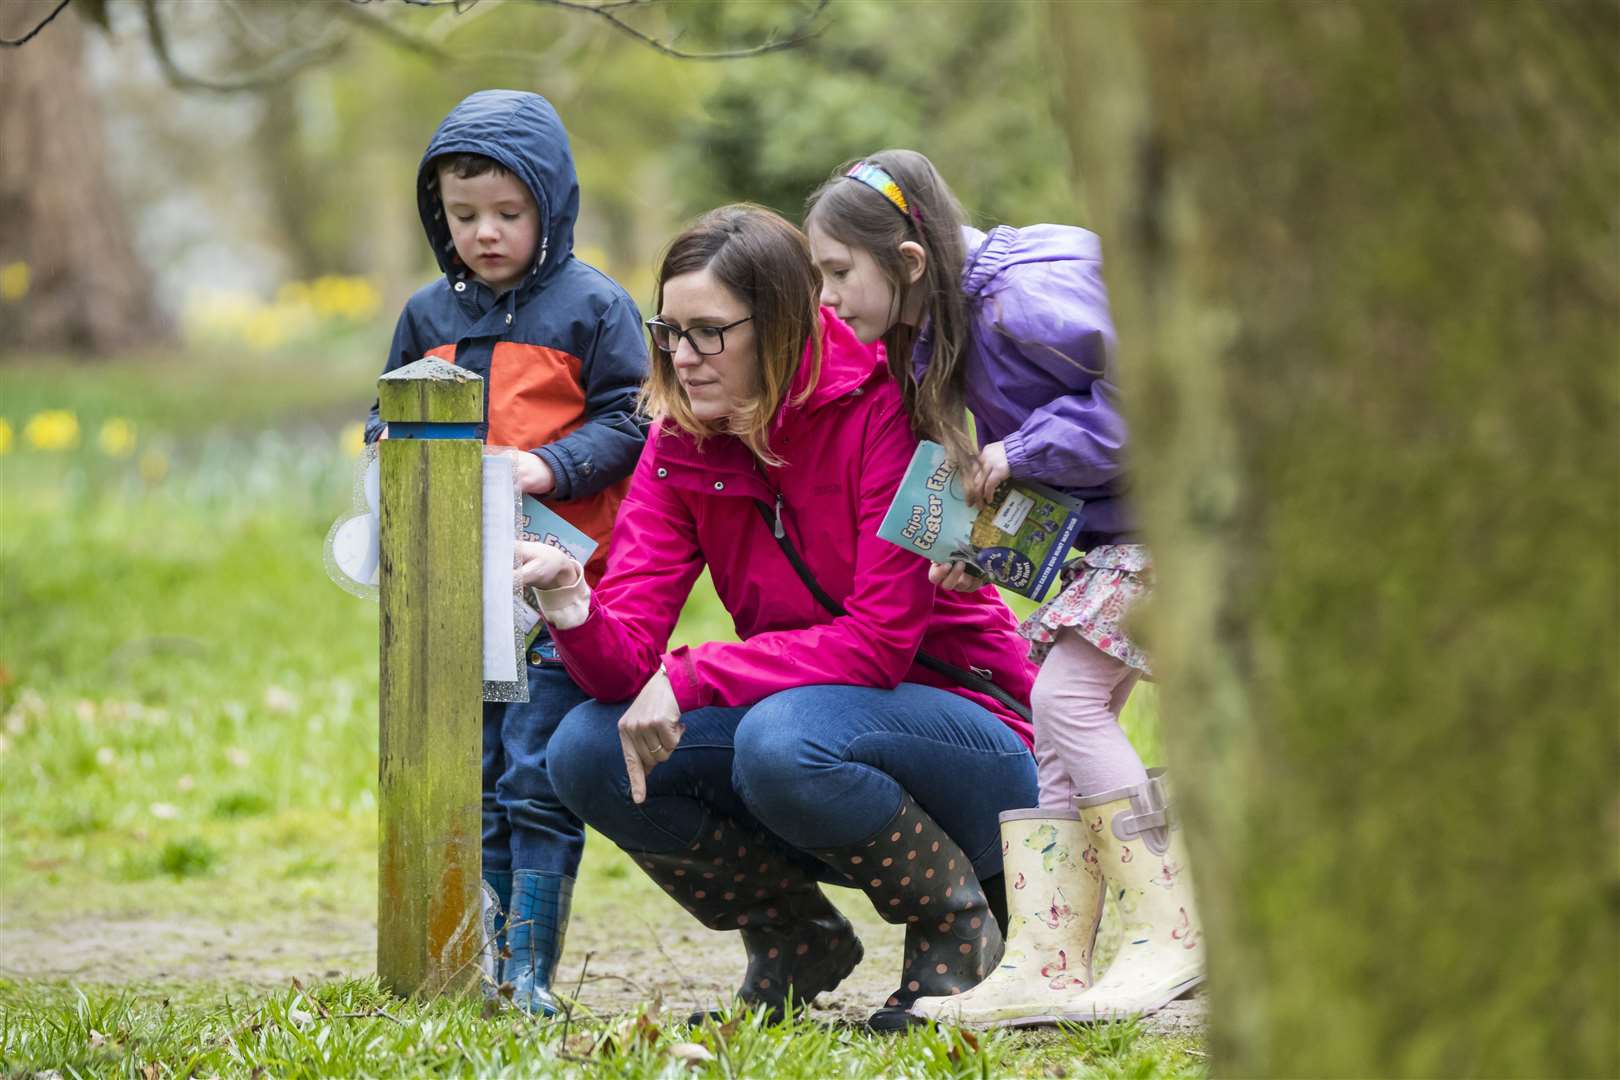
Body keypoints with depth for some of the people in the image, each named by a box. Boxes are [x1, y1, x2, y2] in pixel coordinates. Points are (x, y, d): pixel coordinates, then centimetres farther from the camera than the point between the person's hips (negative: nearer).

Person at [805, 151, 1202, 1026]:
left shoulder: (1021, 297, -23)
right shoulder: (938, 332, 9)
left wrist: (1022, 453, -22)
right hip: (1108, 530, 10)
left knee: (1066, 692, -16)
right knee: (1052, 713, 4)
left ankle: (1173, 936, -12)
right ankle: (1046, 965, 2)